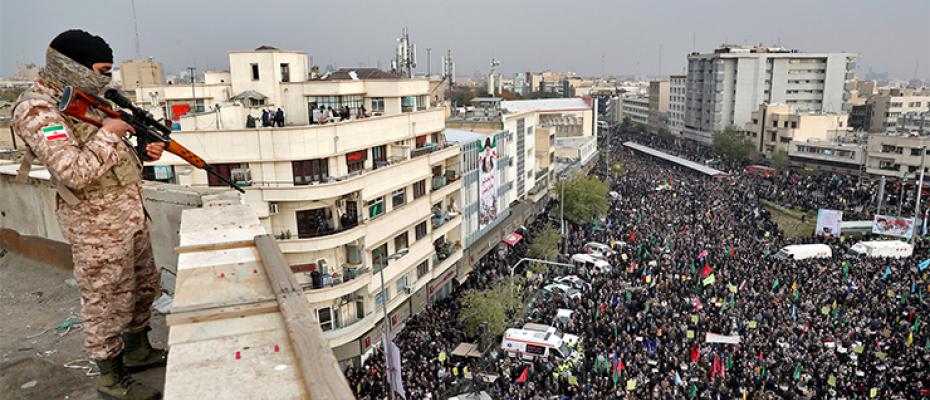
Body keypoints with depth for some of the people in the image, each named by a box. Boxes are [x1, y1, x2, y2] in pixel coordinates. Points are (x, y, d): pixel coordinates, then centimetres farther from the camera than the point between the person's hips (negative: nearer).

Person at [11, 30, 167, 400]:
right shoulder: (37, 111, -17)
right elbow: (75, 173, -27)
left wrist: (143, 153, 2)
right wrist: (108, 133, -18)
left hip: (131, 213, 9)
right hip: (99, 226, -9)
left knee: (144, 286, 20)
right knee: (107, 300, 4)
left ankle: (137, 350, 40)